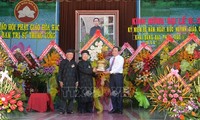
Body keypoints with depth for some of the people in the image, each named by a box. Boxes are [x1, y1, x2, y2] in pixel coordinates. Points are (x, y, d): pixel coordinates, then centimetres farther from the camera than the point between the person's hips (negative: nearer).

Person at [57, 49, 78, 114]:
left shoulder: (74, 63, 12)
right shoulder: (63, 62, 3)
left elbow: (76, 73, 14)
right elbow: (60, 72, 1)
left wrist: (76, 81, 10)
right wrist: (60, 81, -5)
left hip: (72, 82, 3)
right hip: (64, 82, -3)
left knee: (71, 97, 3)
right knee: (64, 96, -4)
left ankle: (70, 110, 11)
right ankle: (62, 110, 3)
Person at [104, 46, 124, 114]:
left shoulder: (120, 58, -5)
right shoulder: (111, 59, 18)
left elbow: (118, 68, -16)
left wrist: (110, 72, -23)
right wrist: (107, 70, -2)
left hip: (118, 76, -7)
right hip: (112, 76, 7)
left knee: (119, 93, -4)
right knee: (112, 93, 8)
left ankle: (120, 109, 3)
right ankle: (114, 108, 16)